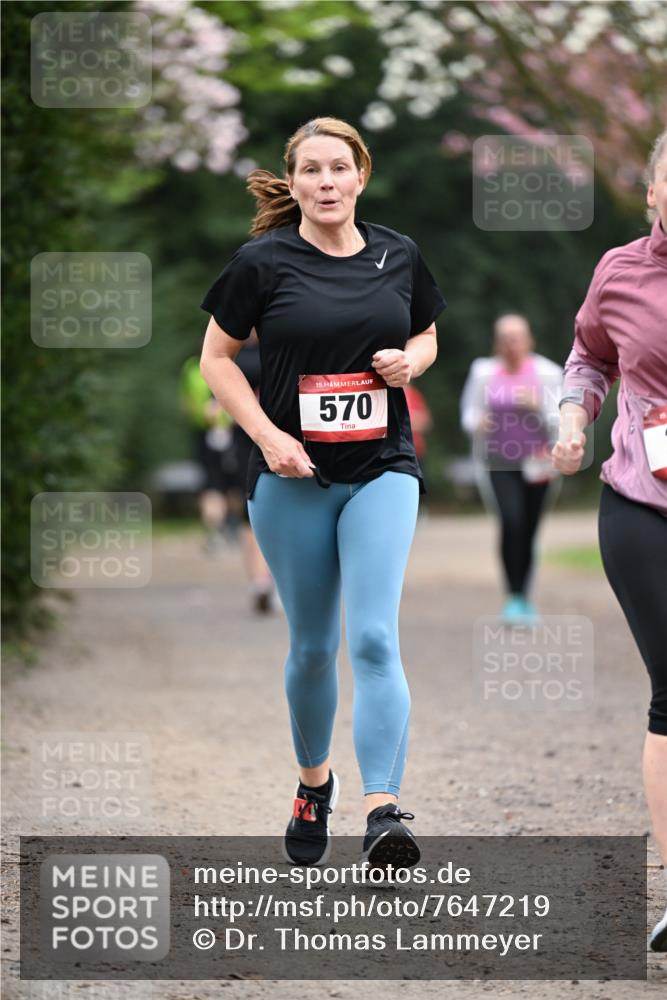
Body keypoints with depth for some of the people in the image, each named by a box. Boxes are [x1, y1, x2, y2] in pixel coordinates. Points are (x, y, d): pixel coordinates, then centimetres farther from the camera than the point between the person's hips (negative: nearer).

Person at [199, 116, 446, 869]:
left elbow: (426, 335, 20)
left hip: (382, 470, 1)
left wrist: (409, 361, -4)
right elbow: (216, 358, 2)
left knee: (374, 638, -15)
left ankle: (383, 811, -22)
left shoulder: (398, 256, 5)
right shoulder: (264, 261, -4)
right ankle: (314, 779, 36)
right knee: (313, 646, 10)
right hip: (292, 476, -1)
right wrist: (268, 435, -10)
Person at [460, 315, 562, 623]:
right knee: (511, 521, -21)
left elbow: (559, 420, -4)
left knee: (528, 532, 5)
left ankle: (524, 600, 22)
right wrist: (477, 422, -14)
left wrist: (539, 405, -23)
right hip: (498, 462, -1)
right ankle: (513, 597, -17)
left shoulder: (547, 373, -1)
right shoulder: (483, 372, 2)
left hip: (536, 462, 1)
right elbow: (470, 411, 9)